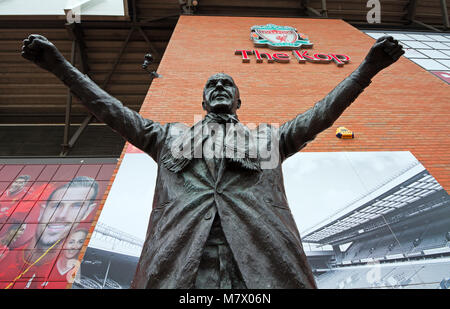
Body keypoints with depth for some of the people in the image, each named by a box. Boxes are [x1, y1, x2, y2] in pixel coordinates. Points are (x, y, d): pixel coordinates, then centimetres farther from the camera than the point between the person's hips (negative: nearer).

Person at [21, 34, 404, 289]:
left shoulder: (268, 137, 27)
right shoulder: (170, 136, 27)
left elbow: (321, 114, 22)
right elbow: (114, 111, 24)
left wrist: (367, 69, 15)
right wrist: (61, 66, 21)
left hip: (262, 264, 1)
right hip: (176, 264, 1)